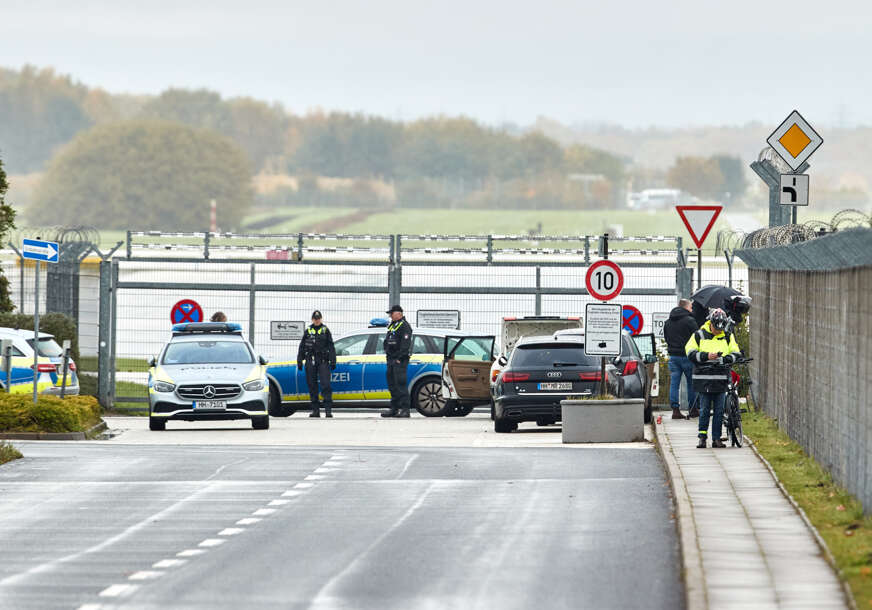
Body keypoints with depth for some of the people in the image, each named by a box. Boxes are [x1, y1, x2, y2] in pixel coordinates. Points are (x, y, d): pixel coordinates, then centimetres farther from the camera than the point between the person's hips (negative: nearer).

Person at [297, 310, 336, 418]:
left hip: (323, 361, -2)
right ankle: (315, 410, 9)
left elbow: (331, 347, 6)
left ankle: (328, 409, -14)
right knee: (312, 386, 4)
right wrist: (299, 361, 7)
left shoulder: (325, 330, 8)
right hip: (310, 361, 3)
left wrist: (333, 361, -2)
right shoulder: (308, 331, 12)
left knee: (325, 385, -11)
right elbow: (302, 347, 14)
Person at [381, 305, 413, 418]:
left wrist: (400, 358, -22)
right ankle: (395, 408, 15)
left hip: (400, 361, -10)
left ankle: (404, 409, -15)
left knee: (401, 384, -13)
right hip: (391, 360, 10)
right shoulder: (392, 326, 20)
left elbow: (405, 344, -18)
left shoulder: (405, 326, -10)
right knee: (392, 385, 10)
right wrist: (387, 356, 17)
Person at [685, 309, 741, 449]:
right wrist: (706, 356, -17)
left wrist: (723, 359, -15)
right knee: (704, 409, -1)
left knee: (719, 410, 3)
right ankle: (702, 437, 5)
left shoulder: (728, 336, 9)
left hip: (721, 379, 2)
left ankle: (716, 438, 9)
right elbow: (690, 353, -2)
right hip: (703, 378, -2)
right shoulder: (699, 335, 3)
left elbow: (735, 354, 5)